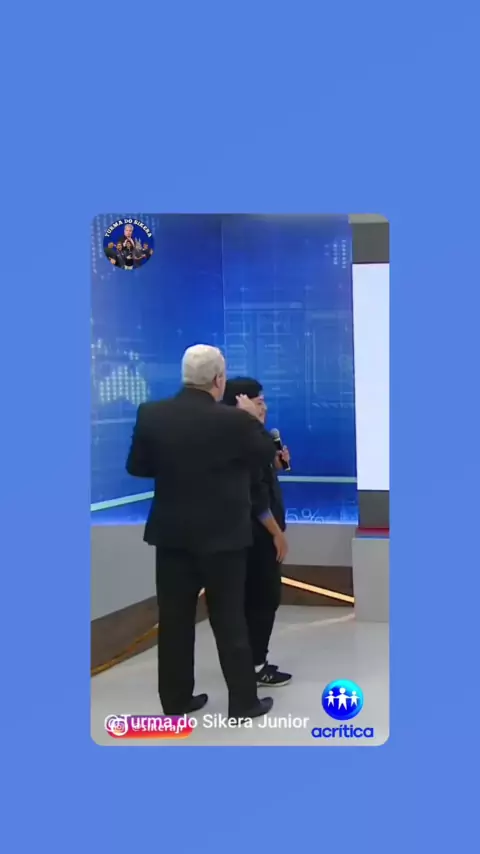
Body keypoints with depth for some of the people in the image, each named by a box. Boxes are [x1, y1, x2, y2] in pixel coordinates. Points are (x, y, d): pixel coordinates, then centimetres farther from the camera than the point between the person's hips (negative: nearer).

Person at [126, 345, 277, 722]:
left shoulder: (150, 414, -6)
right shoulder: (234, 420, -16)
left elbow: (137, 467, 5)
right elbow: (267, 454, -1)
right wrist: (251, 418, 12)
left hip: (171, 534, 3)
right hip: (222, 535, -3)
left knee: (174, 620, 11)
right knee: (230, 619, 7)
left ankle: (176, 700, 19)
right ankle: (243, 701, 15)